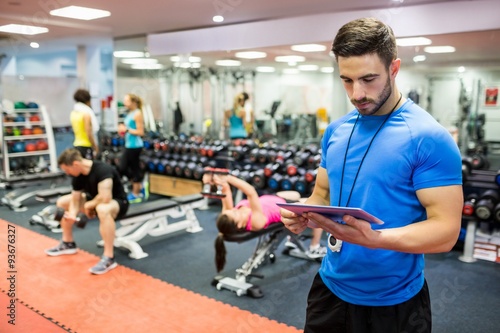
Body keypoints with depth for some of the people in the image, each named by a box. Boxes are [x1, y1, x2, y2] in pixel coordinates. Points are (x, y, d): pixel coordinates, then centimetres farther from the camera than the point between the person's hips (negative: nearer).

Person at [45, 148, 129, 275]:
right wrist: (72, 214, -23)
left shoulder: (102, 170, -31)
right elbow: (75, 200, -2)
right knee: (62, 202, 9)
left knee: (102, 209, -43)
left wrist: (89, 205, -21)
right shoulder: (77, 175, -6)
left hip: (118, 202, -9)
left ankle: (109, 258, -34)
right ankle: (68, 243, 22)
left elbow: (105, 198, -41)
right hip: (96, 201, 9)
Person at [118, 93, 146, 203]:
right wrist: (123, 129, 6)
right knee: (122, 168, 11)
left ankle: (136, 195, 14)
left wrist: (127, 129, -16)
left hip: (135, 146, -9)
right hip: (128, 145, 9)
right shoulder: (129, 114, 13)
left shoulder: (137, 114, -13)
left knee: (135, 169, 2)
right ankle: (139, 187, 23)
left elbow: (140, 132, -17)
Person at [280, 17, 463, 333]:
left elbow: (445, 229, -19)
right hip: (331, 287, 5)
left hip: (393, 302, -5)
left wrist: (373, 238, -34)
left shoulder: (429, 137, -17)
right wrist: (303, 215, -12)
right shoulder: (335, 131, 2)